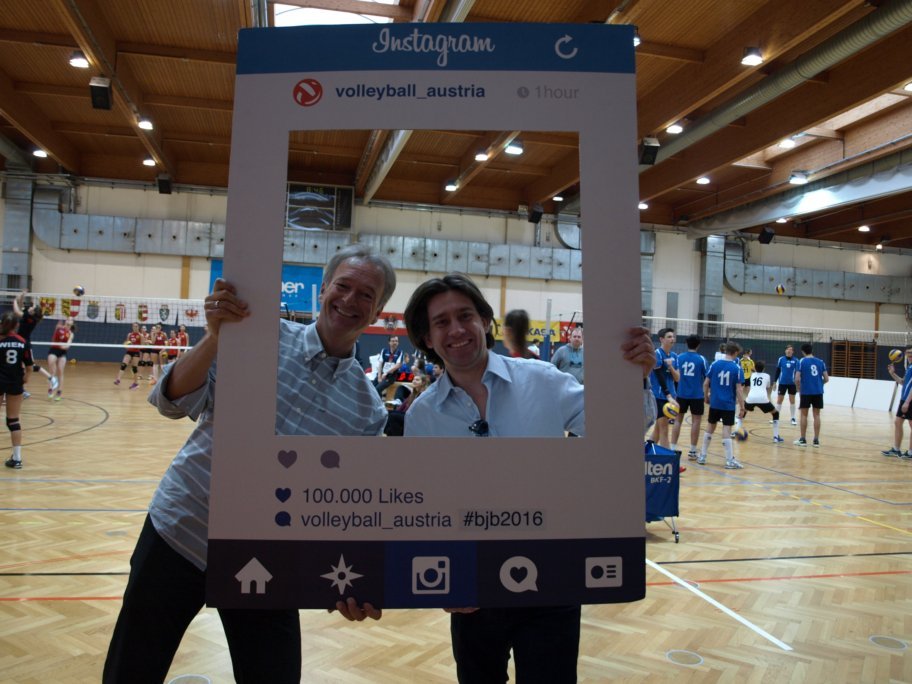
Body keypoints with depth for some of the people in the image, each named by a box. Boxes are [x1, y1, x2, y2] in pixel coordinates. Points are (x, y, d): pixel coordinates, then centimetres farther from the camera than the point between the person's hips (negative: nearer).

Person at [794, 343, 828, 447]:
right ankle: (816, 440, 10)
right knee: (816, 415, 8)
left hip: (806, 392, -3)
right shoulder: (820, 362, 6)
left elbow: (797, 379, -10)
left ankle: (803, 439, 8)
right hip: (818, 392, 3)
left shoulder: (801, 361, -4)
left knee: (804, 415, 6)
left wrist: (798, 389, 7)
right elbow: (826, 379, 5)